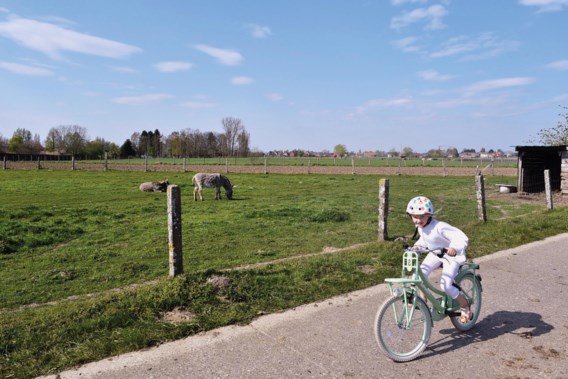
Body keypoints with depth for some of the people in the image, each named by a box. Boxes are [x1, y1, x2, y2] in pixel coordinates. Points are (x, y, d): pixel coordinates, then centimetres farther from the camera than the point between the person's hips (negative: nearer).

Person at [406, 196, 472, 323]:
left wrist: (454, 247, -54)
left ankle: (465, 306, 11)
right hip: (435, 253, 7)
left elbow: (462, 238, -36)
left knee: (445, 285, -17)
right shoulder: (420, 227, -8)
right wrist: (418, 245, -5)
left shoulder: (439, 227, -33)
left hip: (451, 255, -7)